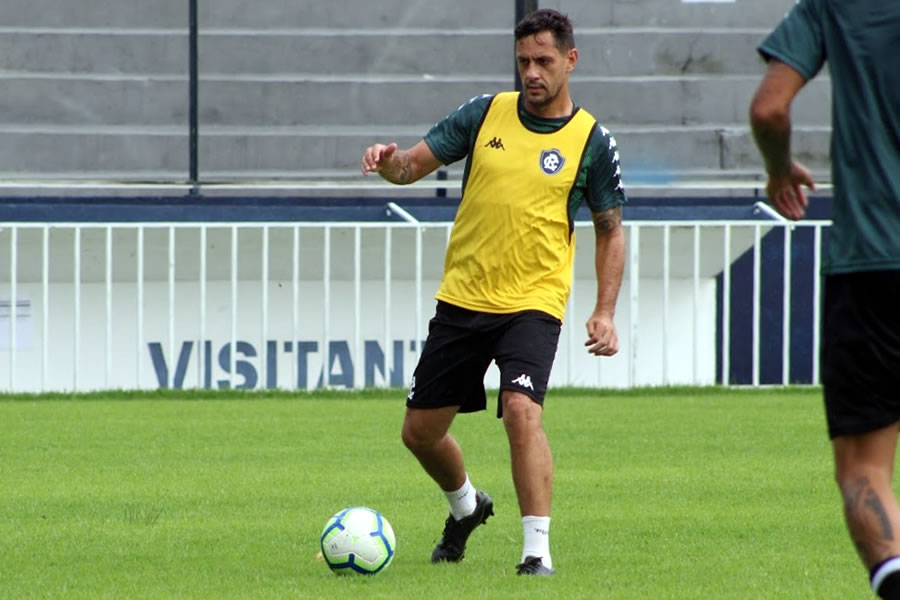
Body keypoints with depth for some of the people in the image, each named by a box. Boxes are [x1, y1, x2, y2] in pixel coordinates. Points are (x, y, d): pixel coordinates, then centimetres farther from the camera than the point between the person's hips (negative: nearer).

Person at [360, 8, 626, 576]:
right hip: (461, 297, 4)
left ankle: (538, 550, -20)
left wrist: (605, 312, -5)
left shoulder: (592, 141, -3)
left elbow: (611, 231, 5)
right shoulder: (486, 113, 2)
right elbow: (415, 164, 4)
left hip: (533, 303, -4)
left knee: (522, 412, -26)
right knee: (421, 430, 11)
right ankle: (466, 505, 41)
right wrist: (390, 161, -20)